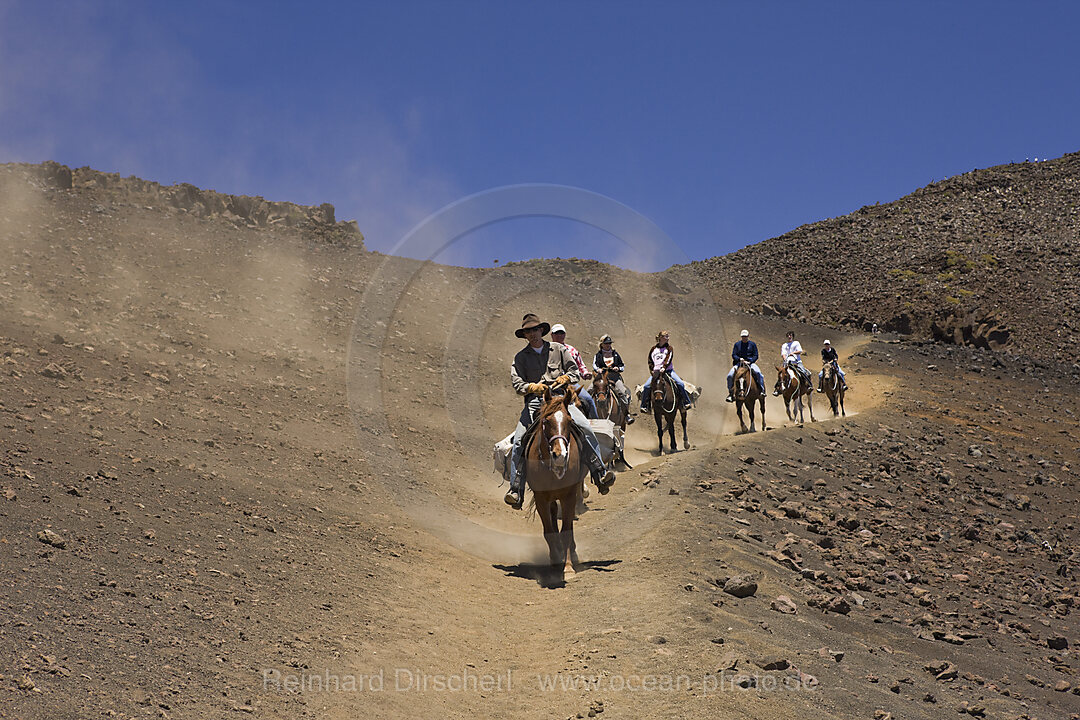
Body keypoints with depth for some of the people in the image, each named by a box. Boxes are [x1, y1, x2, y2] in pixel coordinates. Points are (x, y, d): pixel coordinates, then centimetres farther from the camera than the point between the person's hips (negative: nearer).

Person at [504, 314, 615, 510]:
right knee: (519, 440, -20)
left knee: (584, 427, -24)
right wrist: (533, 387, -16)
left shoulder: (559, 349, 17)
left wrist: (565, 378, -10)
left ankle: (600, 473, -22)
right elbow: (516, 383, 4)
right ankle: (516, 489, -20)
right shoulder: (521, 357, 15)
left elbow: (574, 371, 13)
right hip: (534, 401, 0)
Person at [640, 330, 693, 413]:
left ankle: (686, 403, -12)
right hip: (656, 371, 1)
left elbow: (668, 359, -9)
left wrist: (664, 367, -25)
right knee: (646, 386, -18)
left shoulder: (669, 348, 6)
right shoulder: (654, 349, 12)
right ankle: (644, 406, -8)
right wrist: (652, 371, 0)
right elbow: (650, 361, 15)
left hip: (668, 370, -1)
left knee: (680, 383, -21)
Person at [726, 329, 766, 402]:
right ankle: (731, 393, -5)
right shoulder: (737, 344, 11)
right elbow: (733, 355, 6)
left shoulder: (752, 344, 8)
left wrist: (750, 361, -14)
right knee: (730, 375, -20)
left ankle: (762, 390, -22)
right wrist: (739, 359, -16)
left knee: (758, 373, -31)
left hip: (750, 363, -1)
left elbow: (756, 356, 5)